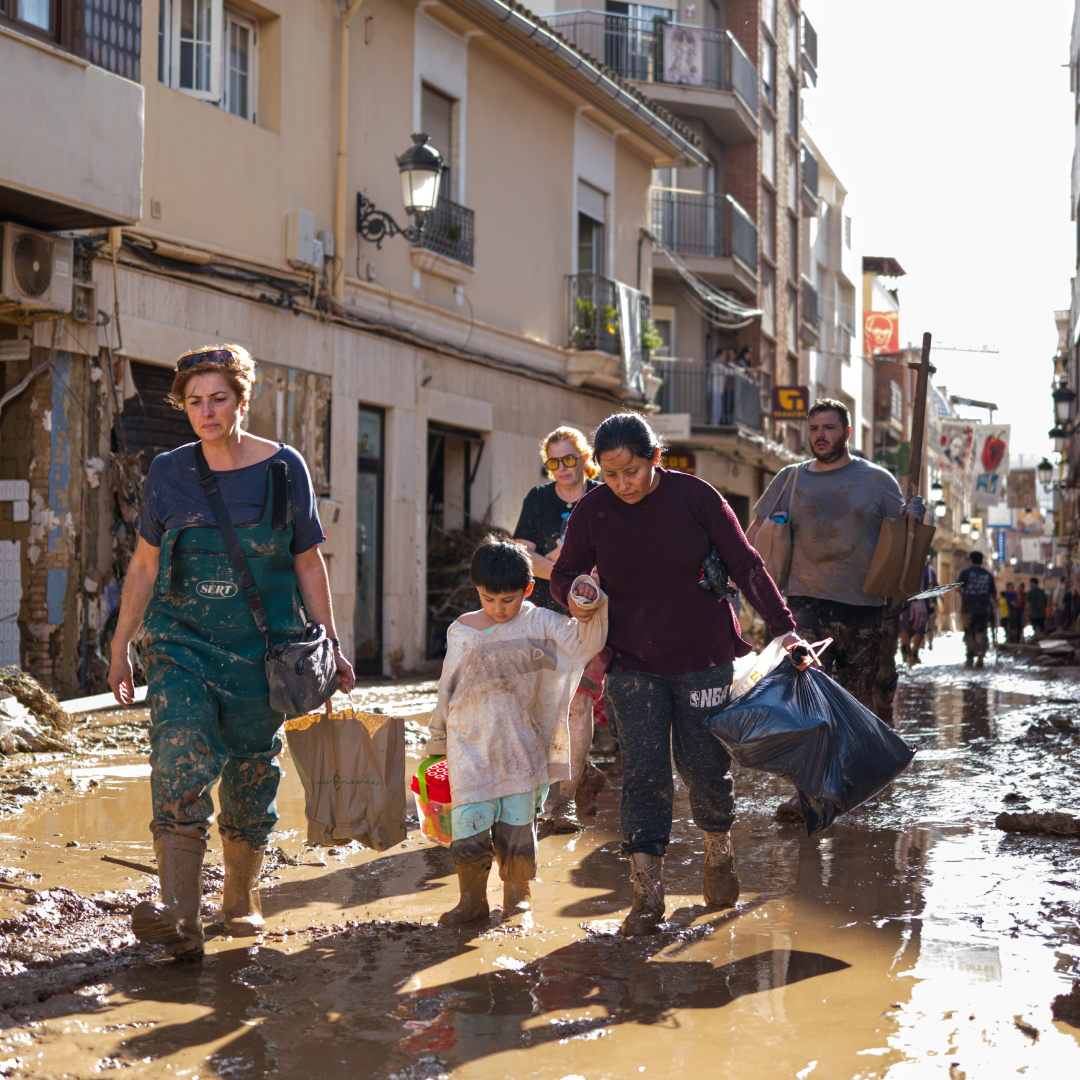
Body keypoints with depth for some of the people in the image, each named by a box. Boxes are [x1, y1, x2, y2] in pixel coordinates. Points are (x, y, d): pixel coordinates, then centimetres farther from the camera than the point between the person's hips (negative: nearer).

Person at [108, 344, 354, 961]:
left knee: (252, 776, 6)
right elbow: (144, 567, 12)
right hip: (182, 641, 0)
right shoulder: (169, 472, 4)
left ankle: (242, 899, 29)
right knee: (181, 760, -19)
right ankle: (181, 920, -24)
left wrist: (331, 645, 6)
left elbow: (309, 564, 7)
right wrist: (121, 646, 12)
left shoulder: (284, 469, 1)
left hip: (262, 649, 0)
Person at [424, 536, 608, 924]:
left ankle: (517, 896, 22)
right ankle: (472, 899, 14)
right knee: (468, 822, -3)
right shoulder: (461, 631, 4)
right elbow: (447, 689, 12)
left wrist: (593, 606, -21)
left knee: (517, 824, 4)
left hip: (520, 746, -1)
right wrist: (438, 741, 17)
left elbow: (586, 642, -5)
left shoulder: (539, 624, -1)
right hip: (471, 746, 1)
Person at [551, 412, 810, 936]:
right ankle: (647, 895, -4)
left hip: (704, 656, -1)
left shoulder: (695, 497, -9)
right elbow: (564, 574, 8)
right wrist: (573, 597, -15)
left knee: (705, 766, 3)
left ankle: (719, 853, 32)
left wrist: (783, 628, -10)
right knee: (643, 773, -7)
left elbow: (746, 567, -4)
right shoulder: (591, 512, -5)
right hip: (633, 664, 1)